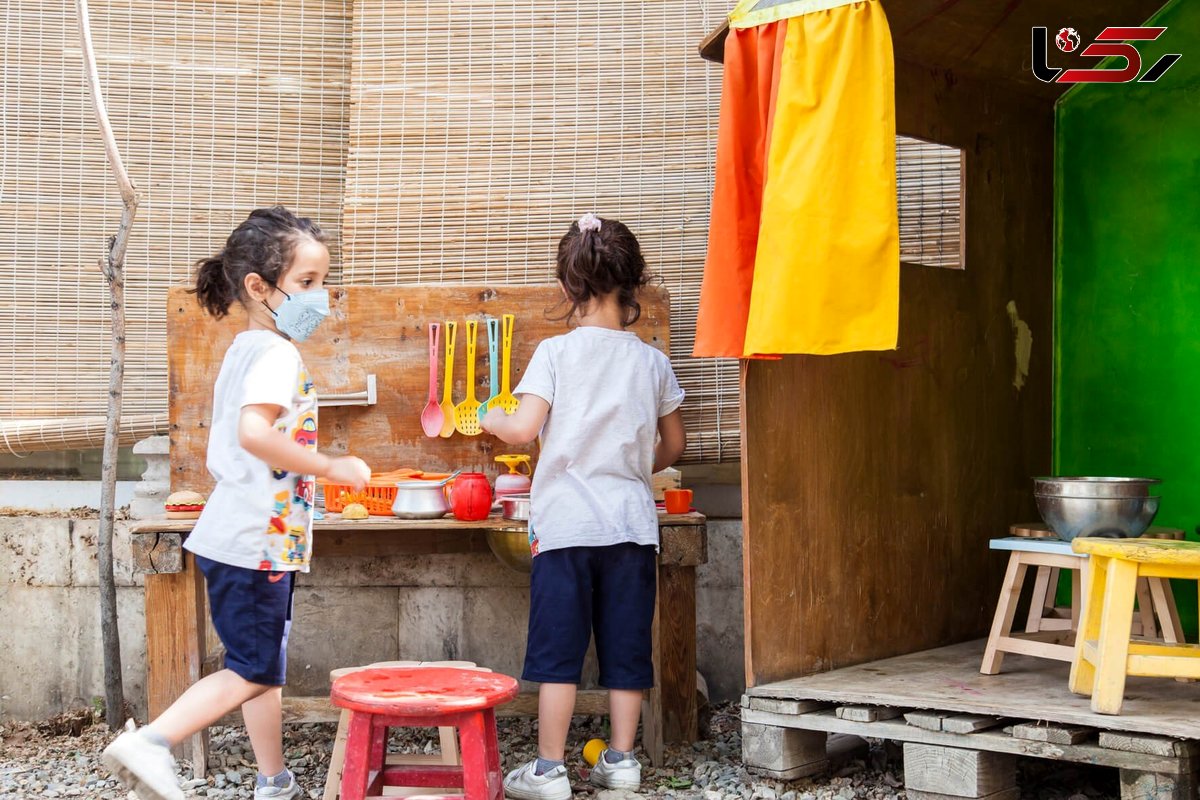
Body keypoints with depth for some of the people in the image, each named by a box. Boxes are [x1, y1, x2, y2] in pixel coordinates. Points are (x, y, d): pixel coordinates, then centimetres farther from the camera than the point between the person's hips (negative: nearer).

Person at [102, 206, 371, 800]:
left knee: (262, 667, 16)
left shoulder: (245, 349, 14)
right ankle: (150, 742, -8)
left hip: (249, 537, 10)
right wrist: (332, 467, -23)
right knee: (254, 672, -3)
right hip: (257, 541, -10)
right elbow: (255, 432, -32)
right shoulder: (278, 353, -16)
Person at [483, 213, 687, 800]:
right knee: (625, 645, 11)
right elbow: (674, 445, 12)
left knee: (558, 648, 3)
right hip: (632, 522, 3)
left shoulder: (556, 352, -6)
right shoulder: (652, 361, 4)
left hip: (565, 523, -3)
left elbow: (523, 429, -14)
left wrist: (489, 418, 7)